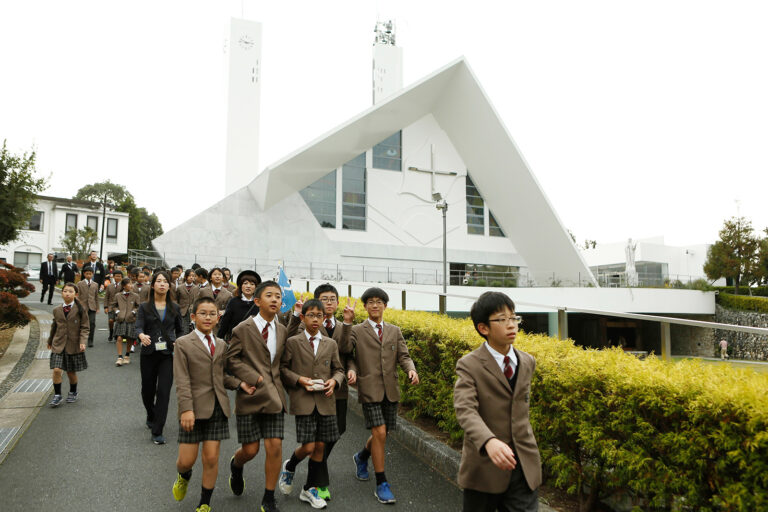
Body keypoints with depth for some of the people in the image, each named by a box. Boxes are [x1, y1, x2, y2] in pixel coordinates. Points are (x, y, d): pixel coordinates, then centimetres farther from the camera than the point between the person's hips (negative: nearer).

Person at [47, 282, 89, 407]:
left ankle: (73, 393, 31)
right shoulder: (57, 310, 5)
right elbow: (54, 327, 19)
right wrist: (50, 341, 27)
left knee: (71, 372, 8)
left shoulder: (81, 309, -4)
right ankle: (57, 395, 4)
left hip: (74, 345, -2)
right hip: (58, 345, 2)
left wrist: (83, 342, -16)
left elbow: (84, 328, -4)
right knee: (56, 370, -11)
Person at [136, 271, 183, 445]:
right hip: (149, 353, 0)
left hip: (168, 354, 0)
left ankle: (157, 432, -3)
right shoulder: (144, 307, 3)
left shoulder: (174, 308, 7)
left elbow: (179, 330, 16)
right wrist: (142, 336, -33)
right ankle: (151, 417, 43)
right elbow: (138, 327, -10)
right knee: (147, 390, 12)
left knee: (163, 391, -9)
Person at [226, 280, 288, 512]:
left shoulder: (283, 330, 8)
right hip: (250, 396, -3)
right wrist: (254, 378, -14)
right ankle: (236, 465, 41)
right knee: (250, 449, 3)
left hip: (274, 396, 3)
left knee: (275, 446, -2)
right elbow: (231, 360, -6)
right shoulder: (243, 329, -4)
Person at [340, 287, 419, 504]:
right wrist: (352, 370, -21)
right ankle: (381, 484, 2)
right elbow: (345, 354, -2)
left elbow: (403, 356, 7)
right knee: (379, 433, -11)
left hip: (390, 390, 4)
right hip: (370, 389, -4)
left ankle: (362, 456, 43)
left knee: (383, 433, 11)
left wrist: (411, 370, -12)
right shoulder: (356, 331, 3)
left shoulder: (395, 331, 12)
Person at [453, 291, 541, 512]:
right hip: (484, 467, -3)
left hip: (525, 467, 4)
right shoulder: (469, 366, -12)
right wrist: (489, 441, -43)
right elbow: (465, 410, -26)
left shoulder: (528, 362, 6)